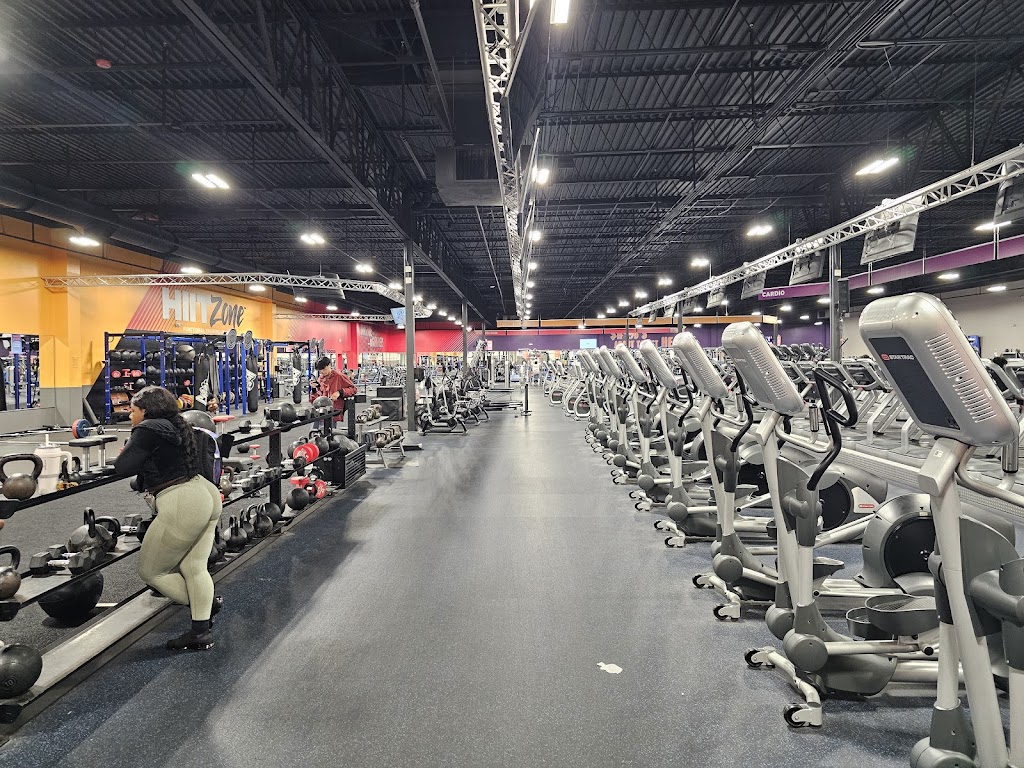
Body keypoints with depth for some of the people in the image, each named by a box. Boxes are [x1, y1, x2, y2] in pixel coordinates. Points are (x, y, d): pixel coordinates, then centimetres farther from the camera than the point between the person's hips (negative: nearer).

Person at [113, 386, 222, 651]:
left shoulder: (148, 430, -10)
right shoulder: (175, 427, 17)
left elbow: (123, 468, -12)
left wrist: (127, 449, 6)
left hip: (182, 505, -10)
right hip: (206, 495, 10)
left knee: (150, 570, 8)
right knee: (194, 567, 12)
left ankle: (204, 603, 17)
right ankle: (201, 632, 15)